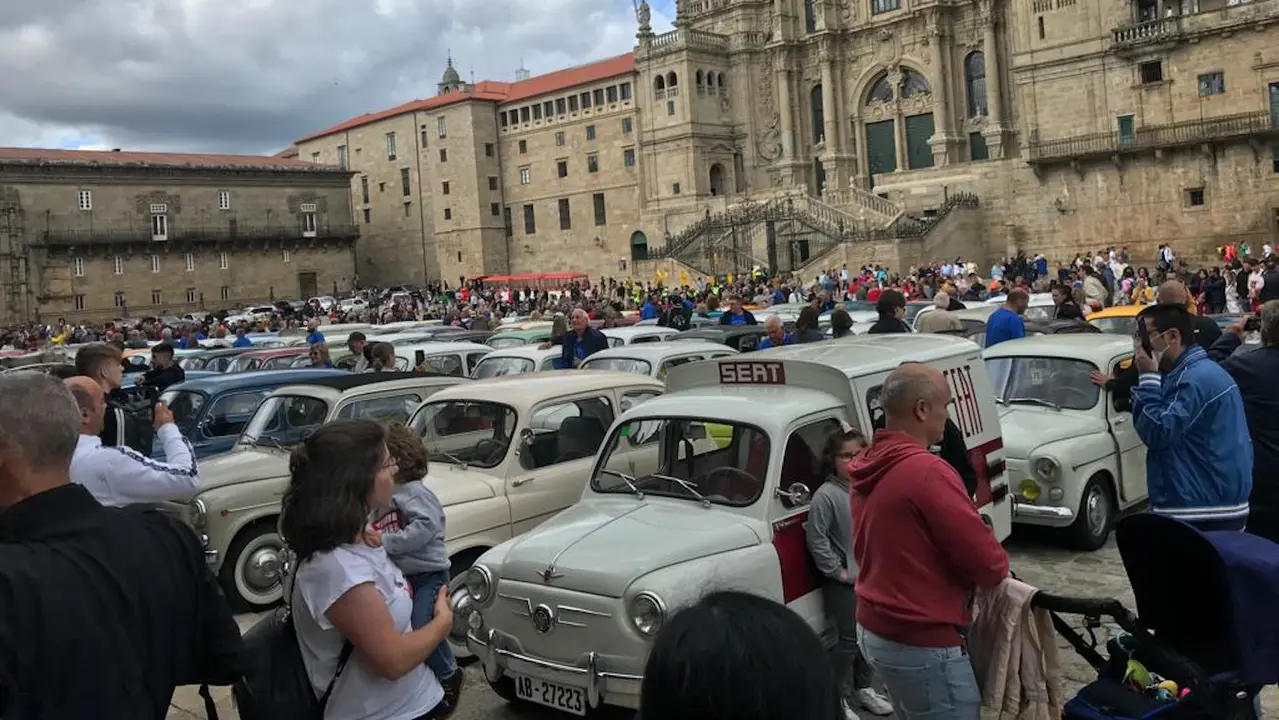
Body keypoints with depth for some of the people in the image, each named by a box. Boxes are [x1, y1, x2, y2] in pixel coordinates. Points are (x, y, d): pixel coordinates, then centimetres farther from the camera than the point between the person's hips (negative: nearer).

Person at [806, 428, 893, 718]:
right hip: (844, 582, -6)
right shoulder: (826, 495, -17)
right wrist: (838, 571, -15)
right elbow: (816, 539, -18)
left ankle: (863, 688, 36)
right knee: (848, 640, -1)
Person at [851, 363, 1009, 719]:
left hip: (873, 630, 9)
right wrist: (998, 566, 3)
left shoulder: (866, 469, 5)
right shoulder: (928, 472, -23)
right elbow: (988, 563, -20)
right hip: (922, 644, -9)